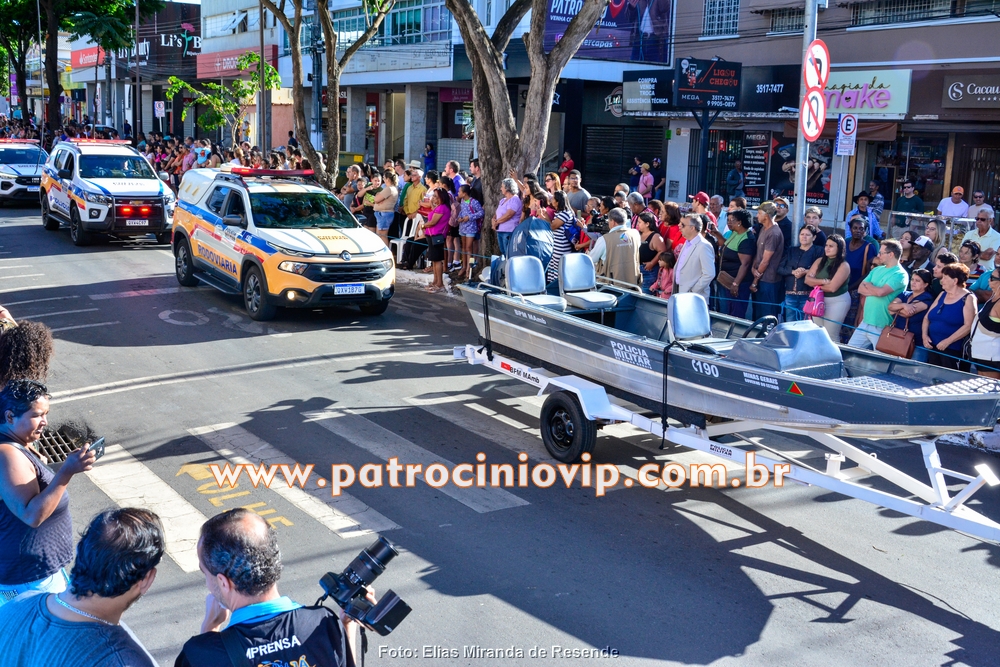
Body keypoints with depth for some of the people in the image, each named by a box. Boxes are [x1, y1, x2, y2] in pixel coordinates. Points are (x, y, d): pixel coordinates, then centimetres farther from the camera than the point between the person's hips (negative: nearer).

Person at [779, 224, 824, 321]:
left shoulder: (818, 251, 2)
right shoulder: (791, 251, 15)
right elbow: (780, 269, 5)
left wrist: (806, 272, -22)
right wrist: (793, 271, -12)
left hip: (808, 294, -4)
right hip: (790, 294, 4)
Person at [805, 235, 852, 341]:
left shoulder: (843, 265, -13)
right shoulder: (820, 261, 5)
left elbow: (832, 287, -21)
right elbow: (808, 279, -3)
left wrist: (816, 284, -6)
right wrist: (823, 281, -18)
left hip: (837, 302, -6)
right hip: (819, 300, 6)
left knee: (831, 336, -3)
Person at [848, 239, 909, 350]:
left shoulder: (900, 274, -12)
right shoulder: (877, 270, 13)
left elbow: (881, 292, -24)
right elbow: (860, 289, 7)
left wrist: (868, 285, -3)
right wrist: (875, 290, -10)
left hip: (882, 327, -8)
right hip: (865, 322, 8)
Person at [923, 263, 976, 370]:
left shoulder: (968, 299, -6)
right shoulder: (942, 295, 14)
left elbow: (968, 325, -16)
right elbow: (927, 317, 17)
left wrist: (948, 341, -20)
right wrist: (925, 335, 0)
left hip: (953, 350, -6)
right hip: (933, 347, 7)